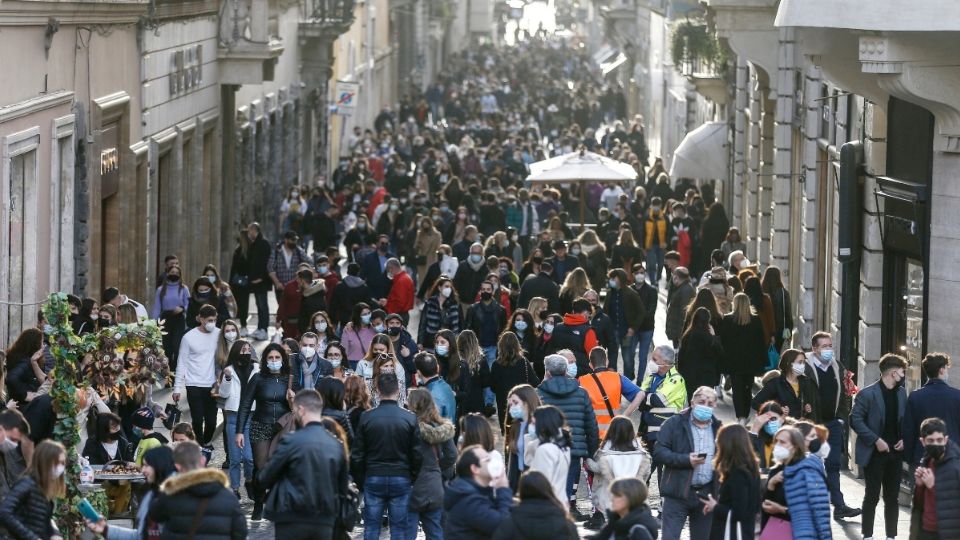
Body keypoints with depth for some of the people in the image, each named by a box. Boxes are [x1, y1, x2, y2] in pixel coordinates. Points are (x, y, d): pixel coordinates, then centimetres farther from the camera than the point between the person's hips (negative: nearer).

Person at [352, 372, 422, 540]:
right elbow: (417, 455, -4)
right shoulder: (410, 419, -6)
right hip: (402, 479, 0)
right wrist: (413, 479, 10)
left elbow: (357, 455, -1)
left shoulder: (366, 417, -5)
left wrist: (360, 479, 11)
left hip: (373, 478, 0)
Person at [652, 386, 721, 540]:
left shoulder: (718, 429, 12)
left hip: (706, 494, 4)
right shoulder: (674, 424, -1)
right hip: (678, 493, -4)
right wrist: (686, 460, -21)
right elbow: (658, 453, -8)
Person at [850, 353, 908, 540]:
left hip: (895, 452, 5)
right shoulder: (867, 394, -10)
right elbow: (855, 420, -11)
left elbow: (906, 420, 16)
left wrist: (904, 438, -1)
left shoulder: (902, 393, 8)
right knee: (872, 496, 0)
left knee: (892, 497, 8)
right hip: (874, 453, -5)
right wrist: (876, 440, -17)